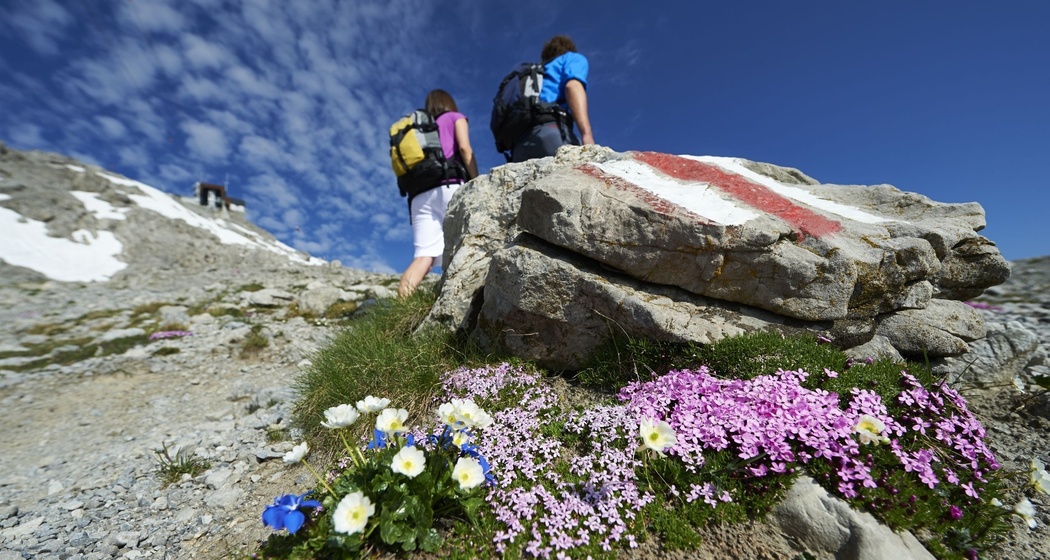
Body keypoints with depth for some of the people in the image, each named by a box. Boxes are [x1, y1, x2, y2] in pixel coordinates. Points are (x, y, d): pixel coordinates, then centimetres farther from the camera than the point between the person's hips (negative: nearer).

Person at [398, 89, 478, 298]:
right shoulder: (455, 117, 20)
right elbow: (465, 148, 0)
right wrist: (476, 183, -5)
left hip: (421, 195, 5)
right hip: (450, 187, -4)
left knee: (424, 257, -8)